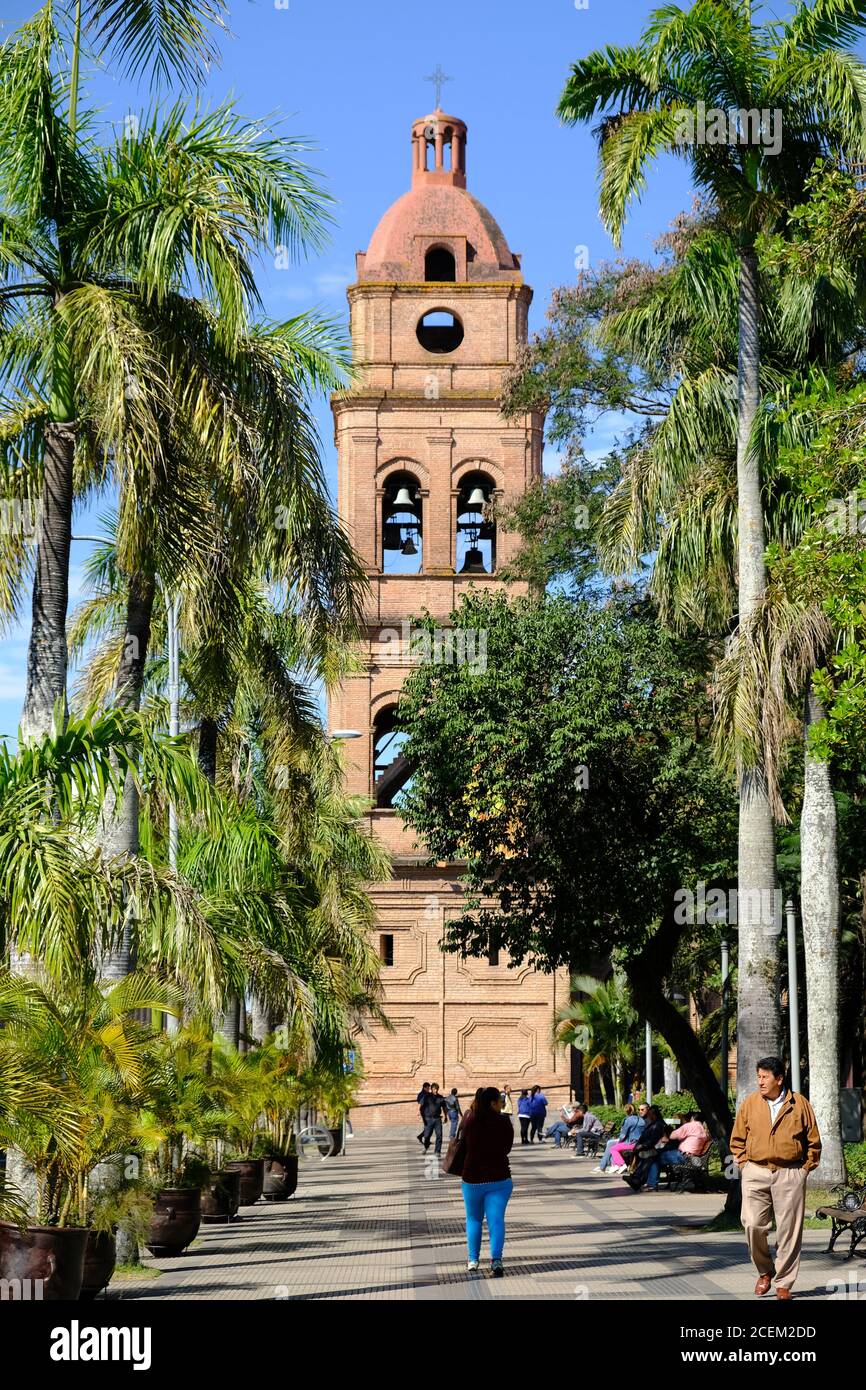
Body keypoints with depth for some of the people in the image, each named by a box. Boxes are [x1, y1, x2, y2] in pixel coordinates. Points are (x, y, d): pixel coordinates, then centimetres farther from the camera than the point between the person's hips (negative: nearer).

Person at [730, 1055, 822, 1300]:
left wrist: (804, 1169, 2)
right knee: (753, 1225, -10)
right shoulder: (750, 1103, 5)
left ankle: (784, 1283, 10)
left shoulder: (800, 1104, 1)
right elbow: (737, 1140, 14)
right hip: (756, 1173, 1)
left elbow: (813, 1142, 8)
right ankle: (765, 1272, 13)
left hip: (790, 1175, -1)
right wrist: (745, 1165, 4)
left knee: (789, 1230, 0)